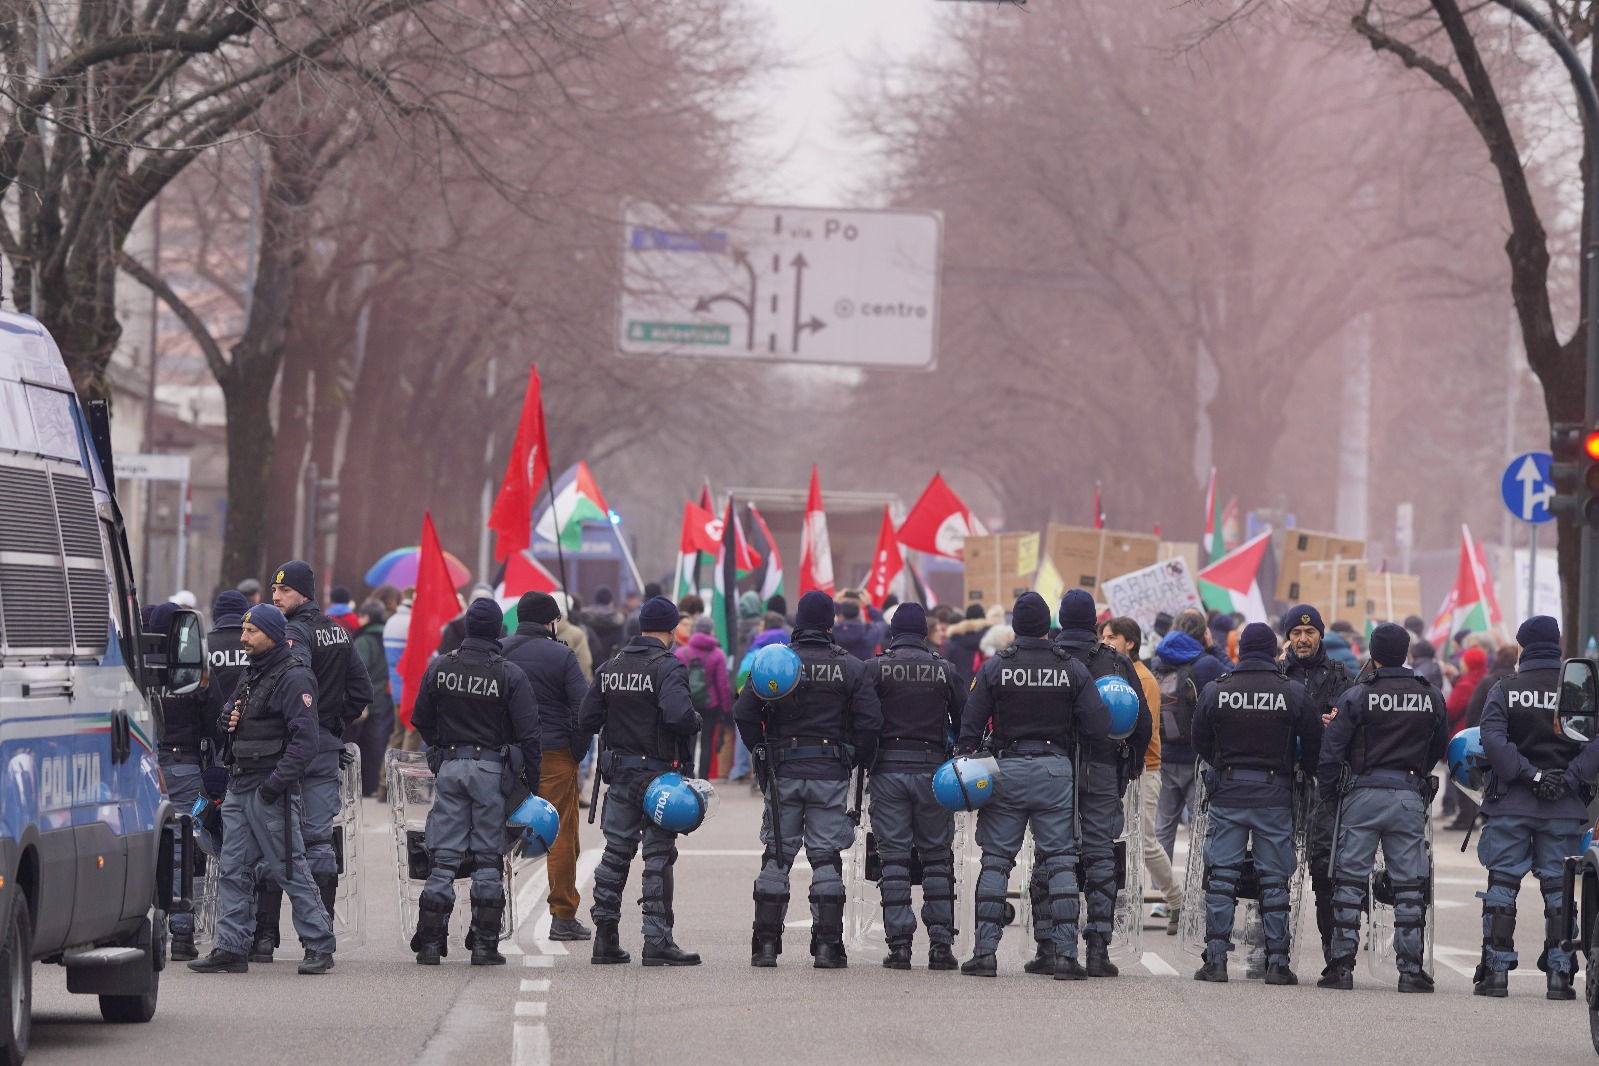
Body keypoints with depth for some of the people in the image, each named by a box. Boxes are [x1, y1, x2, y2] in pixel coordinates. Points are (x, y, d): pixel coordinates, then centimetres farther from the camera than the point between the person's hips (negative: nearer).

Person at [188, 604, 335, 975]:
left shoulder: (294, 679, -11)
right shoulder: (251, 675, 18)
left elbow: (305, 740, -18)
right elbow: (227, 719, 28)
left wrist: (276, 782, -21)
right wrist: (227, 719, 3)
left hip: (271, 792, -9)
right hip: (239, 787, 9)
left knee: (291, 869, -5)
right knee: (232, 870, 6)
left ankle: (320, 947, 1)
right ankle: (230, 948, 7)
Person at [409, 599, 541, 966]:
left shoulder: (439, 668, 1)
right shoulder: (510, 676, -8)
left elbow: (421, 721, 10)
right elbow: (528, 735, -8)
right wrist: (533, 784, -1)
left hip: (448, 767, 2)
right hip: (493, 768, -2)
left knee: (443, 858, 5)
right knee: (488, 860, 4)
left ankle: (429, 943, 3)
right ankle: (484, 945, 4)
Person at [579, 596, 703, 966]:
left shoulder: (610, 668, 7)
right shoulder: (668, 667, -13)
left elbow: (587, 721, 6)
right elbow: (678, 714, -29)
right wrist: (695, 721, -8)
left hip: (619, 769, 6)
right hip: (659, 771, -6)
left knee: (616, 852, 12)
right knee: (658, 856, -2)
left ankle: (605, 938, 13)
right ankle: (657, 942, -3)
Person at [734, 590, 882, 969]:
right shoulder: (851, 668, -1)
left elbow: (743, 713, -4)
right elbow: (871, 721, -6)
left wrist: (762, 753, 9)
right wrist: (858, 761, 8)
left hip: (782, 771, 1)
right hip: (831, 771, -1)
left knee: (776, 856, 7)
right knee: (826, 857, 3)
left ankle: (766, 944, 6)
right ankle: (828, 945, 0)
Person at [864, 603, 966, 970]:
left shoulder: (876, 668, -1)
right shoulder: (944, 669, 4)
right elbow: (966, 721, 6)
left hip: (888, 770, -1)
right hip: (933, 770, 1)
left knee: (893, 857, 2)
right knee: (937, 856, 8)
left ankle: (899, 943, -3)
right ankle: (941, 941, 3)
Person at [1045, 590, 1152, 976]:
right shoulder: (1116, 663, 2)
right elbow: (1143, 722, 4)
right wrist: (1131, 765, 17)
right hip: (1103, 770, 1)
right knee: (1100, 855, 4)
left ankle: (1047, 947, 0)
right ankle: (1098, 947, -2)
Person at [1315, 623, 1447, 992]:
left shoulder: (1357, 697, -5)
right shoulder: (1431, 697, 4)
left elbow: (1330, 752, -5)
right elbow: (1439, 748, 15)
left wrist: (1329, 795, 7)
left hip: (1363, 795, -2)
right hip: (1411, 795, 2)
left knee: (1351, 881, 3)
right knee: (1409, 885, 5)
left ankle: (1342, 965, 0)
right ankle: (1411, 969, 3)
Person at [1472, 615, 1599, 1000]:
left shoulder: (1504, 690, 0)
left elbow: (1494, 739, -14)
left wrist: (1530, 775, -13)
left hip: (1510, 804, -1)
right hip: (1564, 808, 1)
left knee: (1502, 885, 5)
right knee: (1559, 888, 5)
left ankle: (1496, 971, 2)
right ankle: (1559, 972, 2)